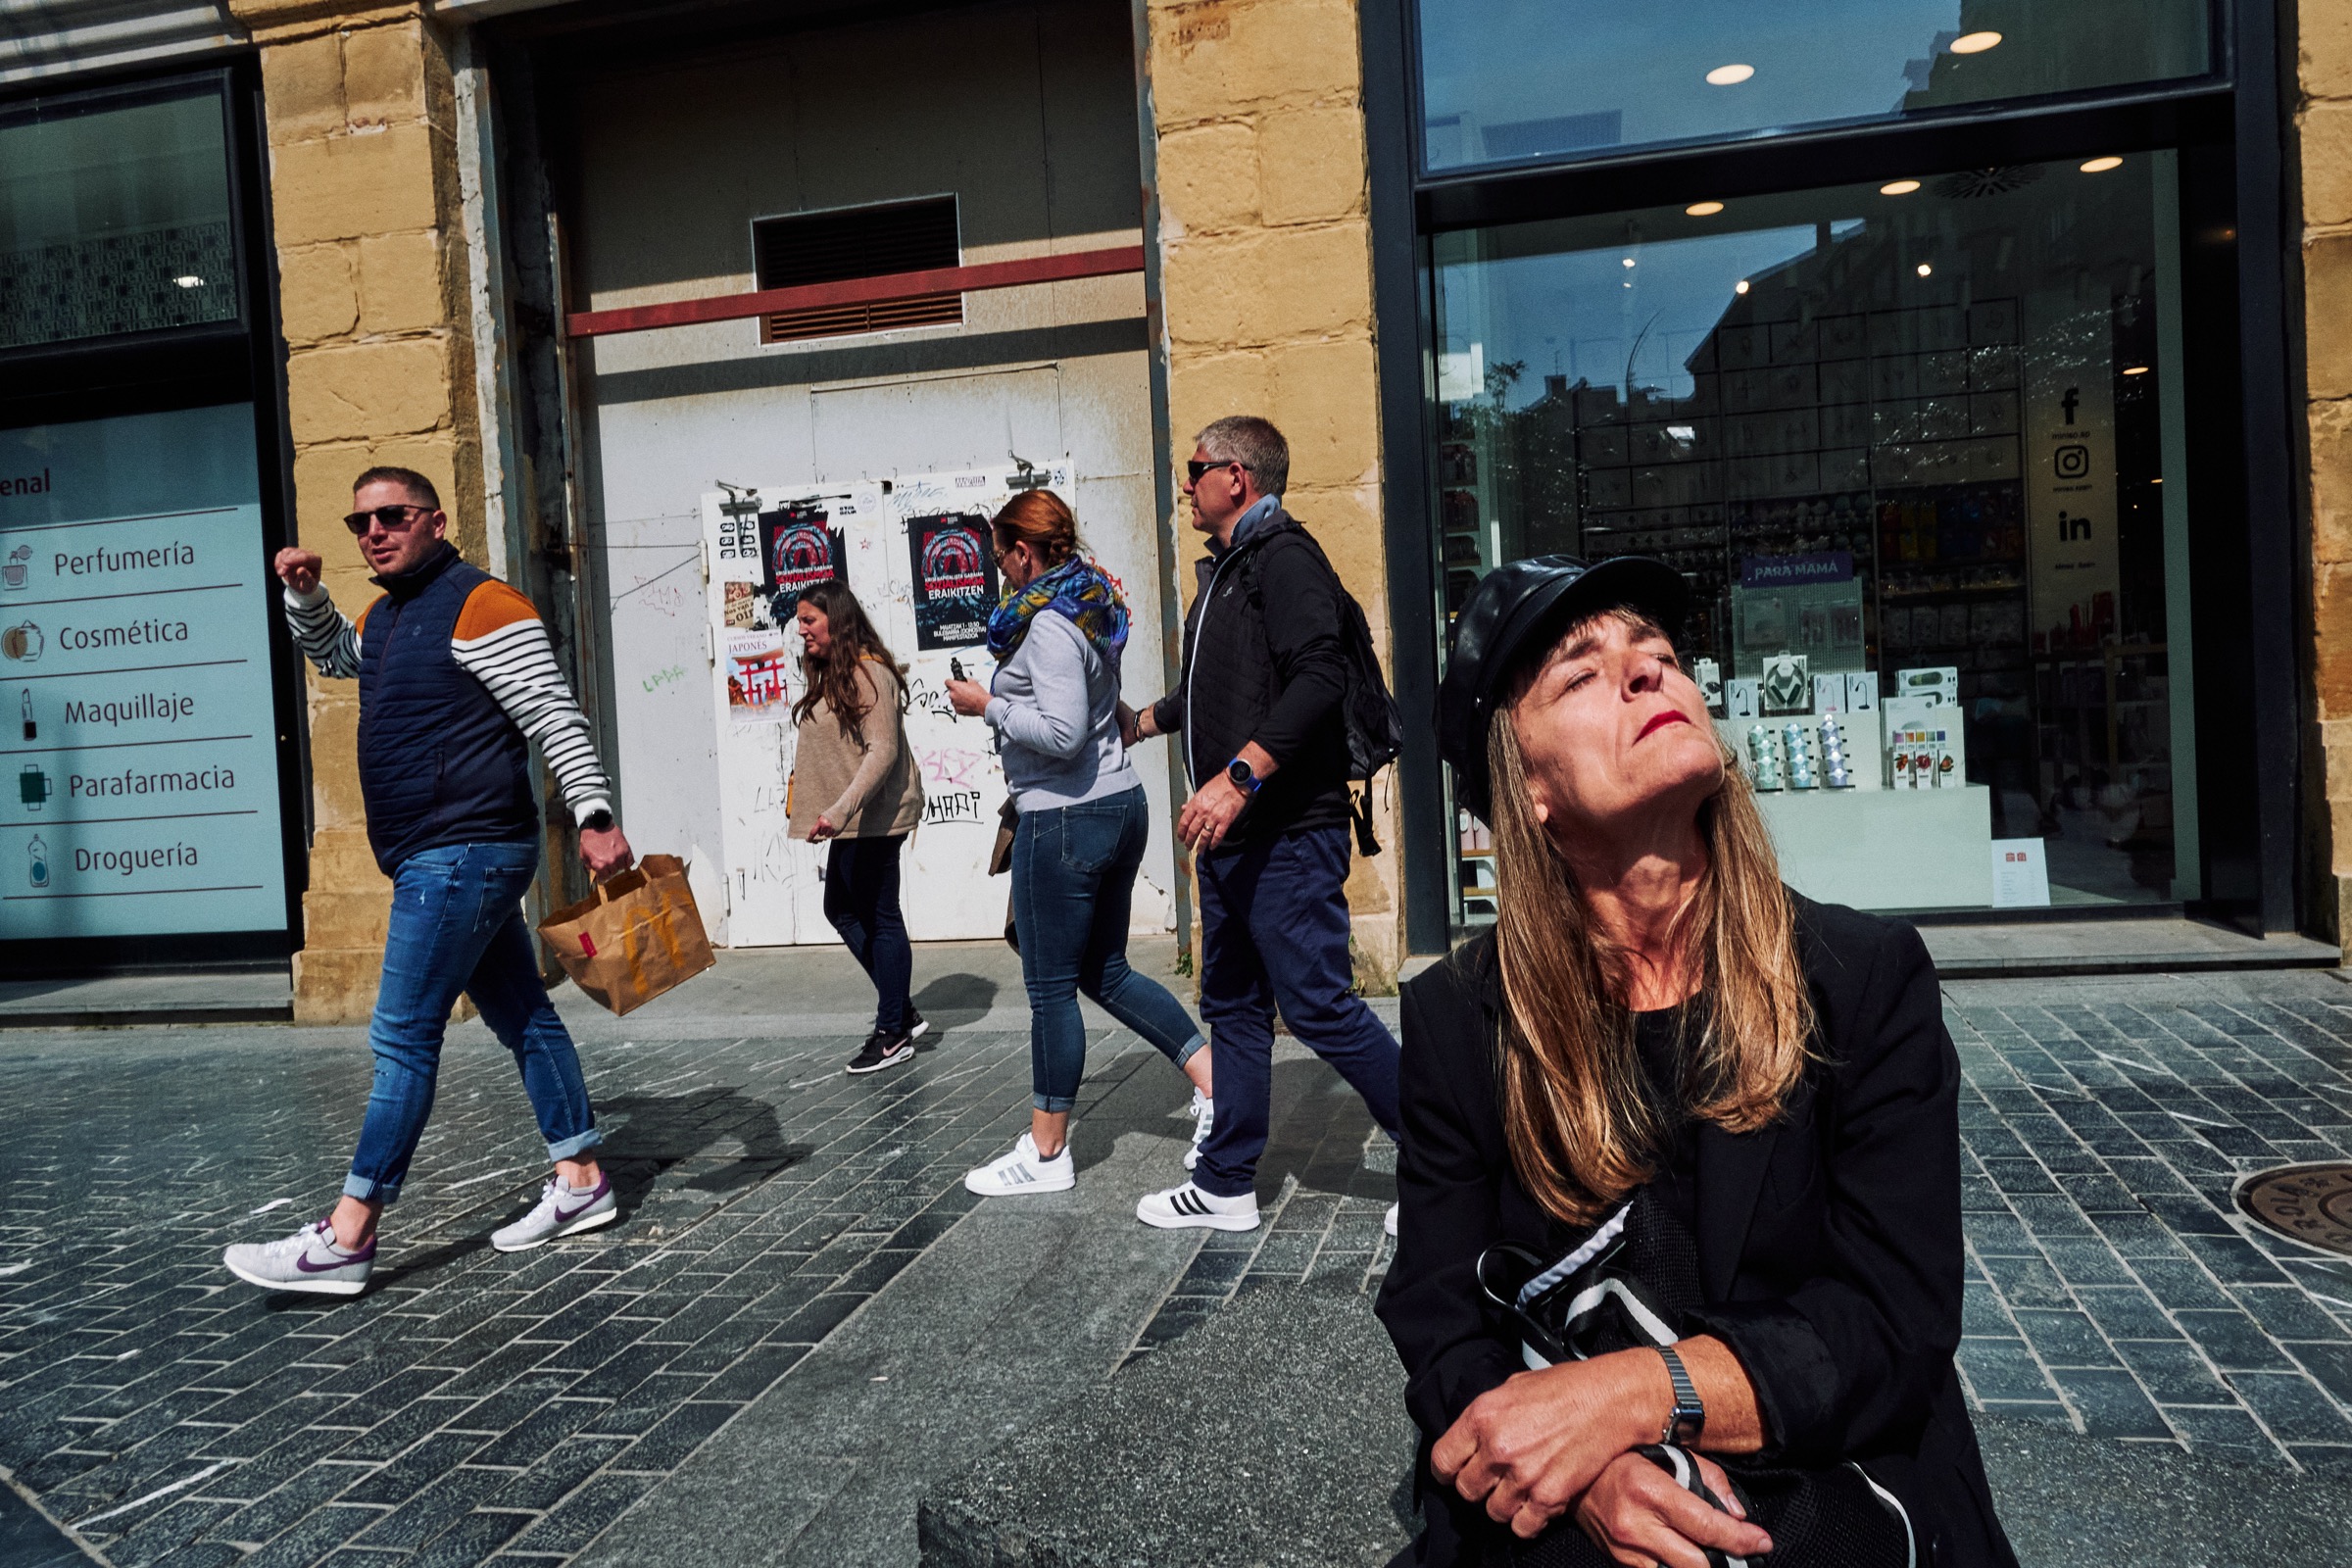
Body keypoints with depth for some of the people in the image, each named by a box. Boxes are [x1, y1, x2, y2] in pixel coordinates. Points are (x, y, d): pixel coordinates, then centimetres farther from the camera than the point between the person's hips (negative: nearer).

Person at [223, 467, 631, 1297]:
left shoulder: (481, 604, -11)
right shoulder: (386, 615, 17)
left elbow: (555, 718, -16)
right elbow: (332, 655, 40)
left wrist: (594, 815, -23)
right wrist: (305, 594, 20)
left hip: (464, 854, -10)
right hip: (447, 859, 10)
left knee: (402, 1038, -8)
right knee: (523, 1019, 11)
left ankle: (346, 1238, -4)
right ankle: (580, 1182, 18)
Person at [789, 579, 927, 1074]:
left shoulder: (869, 672, -15)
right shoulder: (831, 675, 16)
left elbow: (883, 750, -22)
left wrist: (840, 810, -29)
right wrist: (834, 812, 15)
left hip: (874, 817, -11)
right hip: (853, 821, 11)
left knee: (880, 918, -3)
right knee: (842, 909, 14)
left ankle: (893, 1034, 8)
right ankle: (903, 1012, 23)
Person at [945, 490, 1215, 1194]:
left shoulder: (1049, 623, -16)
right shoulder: (1092, 605, 13)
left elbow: (1062, 733, -24)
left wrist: (988, 705, -12)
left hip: (1065, 820, -10)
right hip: (1120, 803, 10)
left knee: (1051, 986, 1)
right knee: (1105, 972, 18)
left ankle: (1045, 1152, 13)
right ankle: (1214, 1078, 15)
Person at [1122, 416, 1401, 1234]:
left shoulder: (1283, 557, -11)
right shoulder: (1227, 569, 20)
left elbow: (1318, 677, -26)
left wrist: (1238, 777, -30)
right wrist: (1137, 723, 42)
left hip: (1286, 835, -10)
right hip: (1229, 836, 10)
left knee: (1320, 1007, -8)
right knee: (1234, 1006, 13)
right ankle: (1226, 1186, 23)